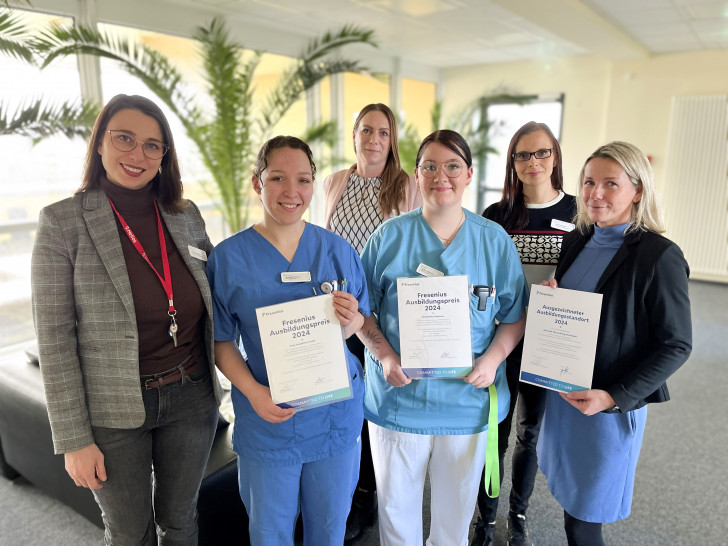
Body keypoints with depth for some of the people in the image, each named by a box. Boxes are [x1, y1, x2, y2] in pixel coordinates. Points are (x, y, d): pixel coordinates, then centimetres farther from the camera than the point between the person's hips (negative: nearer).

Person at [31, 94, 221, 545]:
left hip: (191, 400, 3)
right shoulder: (64, 222, -11)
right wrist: (74, 439, -10)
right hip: (113, 412, -3)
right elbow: (55, 338, -11)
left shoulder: (186, 216, 0)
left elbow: (213, 300, 10)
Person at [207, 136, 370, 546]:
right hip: (267, 419, -1)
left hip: (336, 416, 2)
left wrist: (351, 320, -19)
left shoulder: (337, 250, -2)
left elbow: (361, 324, 4)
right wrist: (253, 391, -18)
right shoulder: (229, 257, -8)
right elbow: (222, 341, -3)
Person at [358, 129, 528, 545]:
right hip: (399, 397, -1)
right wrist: (385, 356, -16)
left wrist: (493, 358, -13)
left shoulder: (495, 240, -1)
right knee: (397, 502, 17)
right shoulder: (391, 236, -4)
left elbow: (516, 315, 3)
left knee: (457, 509, 21)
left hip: (468, 401, 1)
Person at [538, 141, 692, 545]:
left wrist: (614, 397, -20)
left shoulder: (660, 257, -16)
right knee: (568, 495, 20)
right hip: (561, 391, 6)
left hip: (612, 405, -6)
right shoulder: (576, 241, 3)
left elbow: (675, 345, -13)